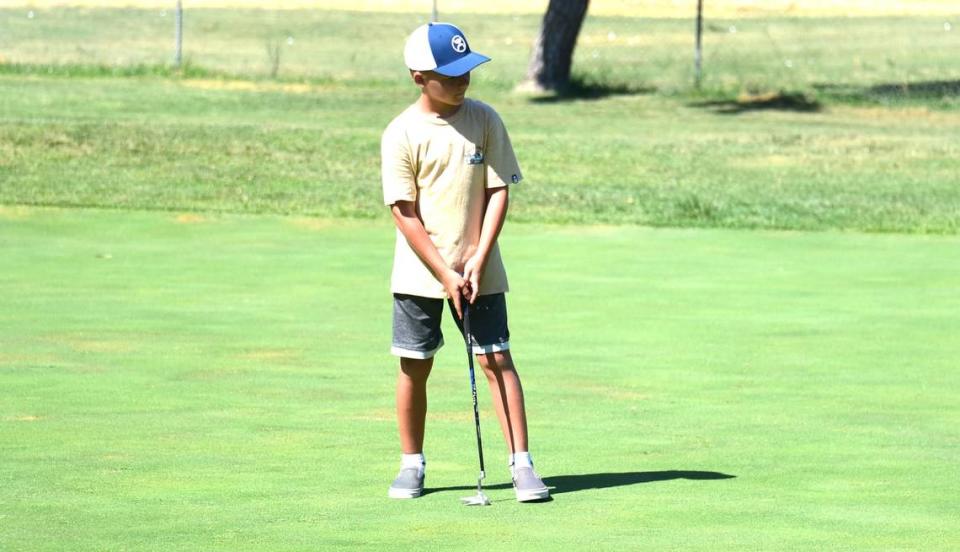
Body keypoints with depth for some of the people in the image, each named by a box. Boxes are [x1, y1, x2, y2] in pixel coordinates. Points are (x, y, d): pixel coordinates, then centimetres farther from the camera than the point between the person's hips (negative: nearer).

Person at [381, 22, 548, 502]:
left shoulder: (484, 120, -3)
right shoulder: (402, 134, -9)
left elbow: (498, 191, -1)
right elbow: (404, 212, -9)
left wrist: (478, 260, -10)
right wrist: (444, 274, -13)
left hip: (477, 270, 1)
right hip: (418, 273, -1)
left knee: (496, 360, -4)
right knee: (414, 367, 5)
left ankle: (521, 463, -4)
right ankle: (411, 464, 19)